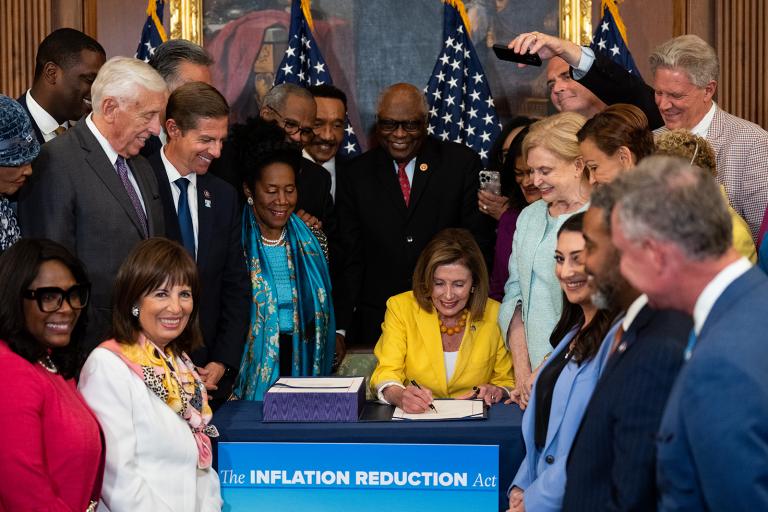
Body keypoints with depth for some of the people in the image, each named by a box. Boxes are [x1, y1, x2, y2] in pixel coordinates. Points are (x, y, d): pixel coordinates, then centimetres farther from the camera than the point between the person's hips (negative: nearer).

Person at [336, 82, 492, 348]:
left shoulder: (461, 163, 0)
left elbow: (478, 243, 0)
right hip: (376, 322, 1)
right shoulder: (358, 174, 5)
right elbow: (351, 257, 4)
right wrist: (342, 328, -3)